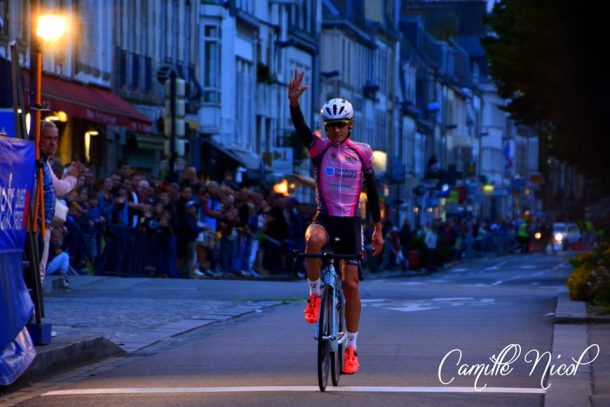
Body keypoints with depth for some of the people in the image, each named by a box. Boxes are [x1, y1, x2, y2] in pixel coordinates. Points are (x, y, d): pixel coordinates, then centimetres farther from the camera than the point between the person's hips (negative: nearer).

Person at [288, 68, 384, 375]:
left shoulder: (361, 153, 4)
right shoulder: (318, 148, 0)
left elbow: (372, 191, 9)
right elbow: (300, 128, -20)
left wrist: (378, 229, 7)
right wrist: (294, 102, -39)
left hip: (350, 223, 1)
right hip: (324, 219, -1)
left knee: (351, 285, -2)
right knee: (313, 241, -38)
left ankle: (351, 348, 9)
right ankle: (315, 295, -16)